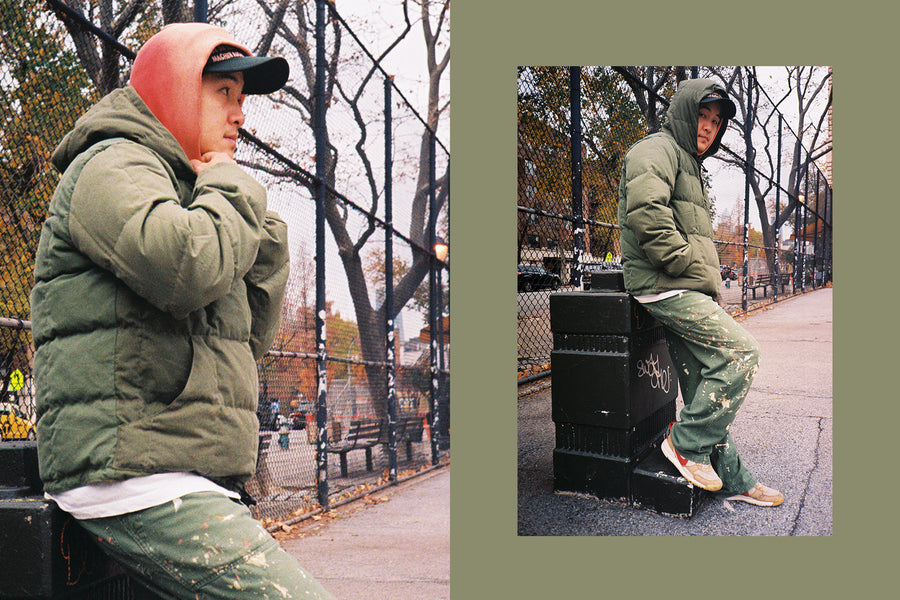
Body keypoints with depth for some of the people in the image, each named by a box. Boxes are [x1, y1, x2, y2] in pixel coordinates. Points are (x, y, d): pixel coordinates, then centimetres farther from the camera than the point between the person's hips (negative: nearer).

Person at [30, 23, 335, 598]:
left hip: (185, 481, 10)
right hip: (135, 479, -10)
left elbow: (250, 338, 22)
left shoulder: (184, 191, 26)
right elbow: (184, 266, -26)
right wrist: (236, 186, -7)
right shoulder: (113, 164, -4)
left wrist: (261, 227, 12)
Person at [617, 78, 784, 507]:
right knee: (741, 351, -16)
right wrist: (692, 268, -18)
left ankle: (731, 479, 17)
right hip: (664, 288, -10)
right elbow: (646, 214, -22)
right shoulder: (657, 150, -4)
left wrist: (709, 283, 15)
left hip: (687, 292, 10)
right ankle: (686, 442, -6)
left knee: (704, 385, 10)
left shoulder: (689, 165, 29)